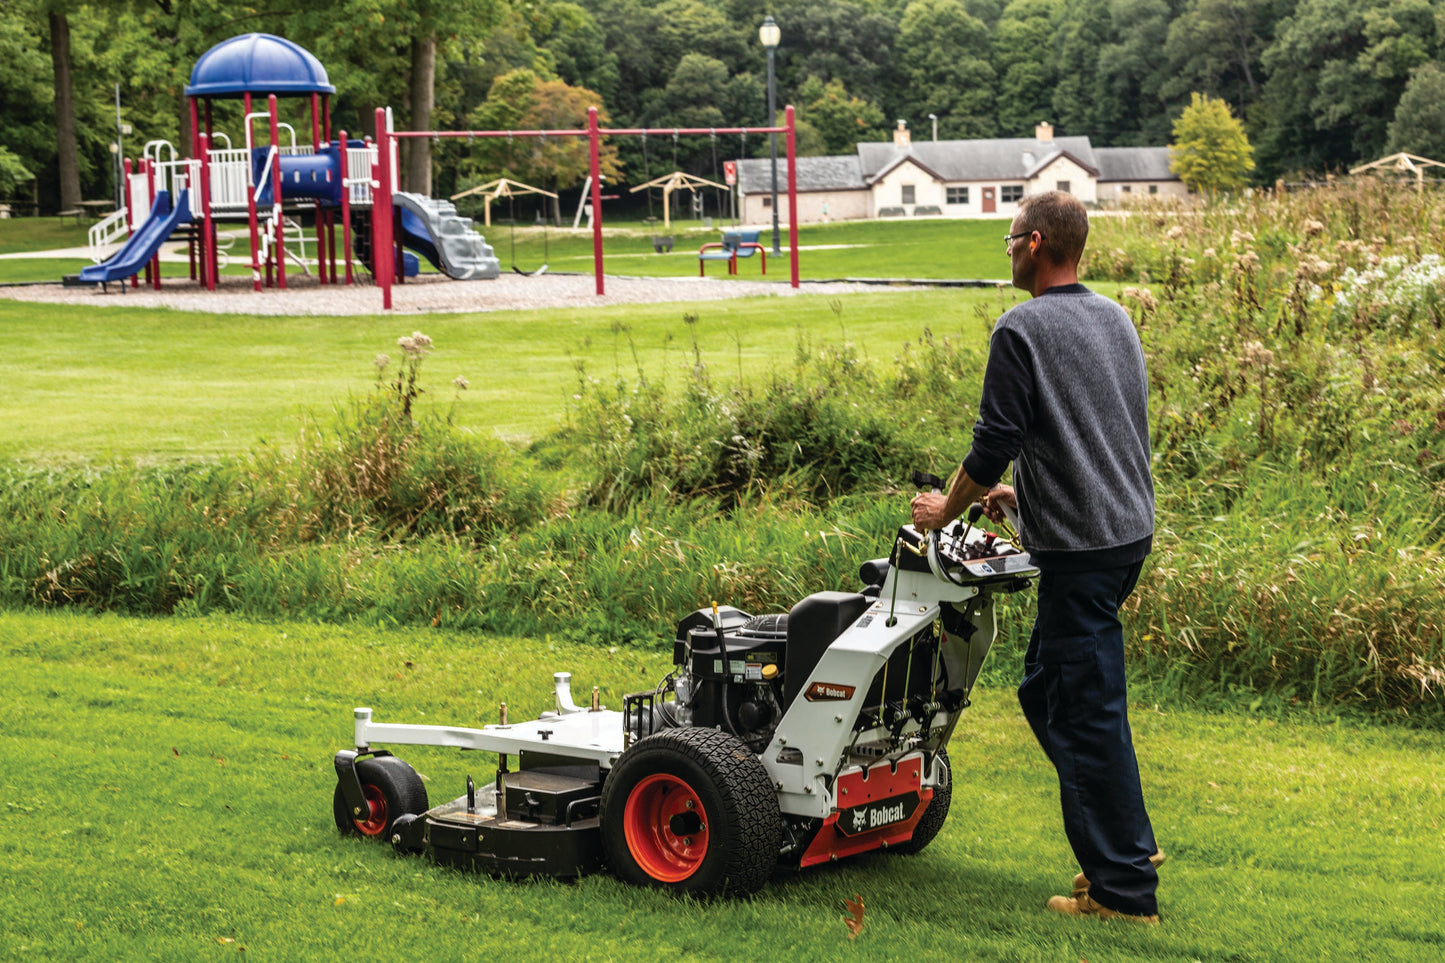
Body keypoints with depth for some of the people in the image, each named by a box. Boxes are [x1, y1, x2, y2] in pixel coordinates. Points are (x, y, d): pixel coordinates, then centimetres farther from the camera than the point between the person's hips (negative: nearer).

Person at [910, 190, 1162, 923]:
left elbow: (994, 443, -13)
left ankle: (1123, 890, 3)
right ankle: (1128, 842, 21)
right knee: (1046, 691, 19)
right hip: (1130, 527, 9)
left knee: (1086, 710, -2)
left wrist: (945, 510, 4)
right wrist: (1025, 492, 28)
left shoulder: (1023, 329, -12)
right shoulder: (1115, 319, 13)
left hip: (1080, 546, -9)